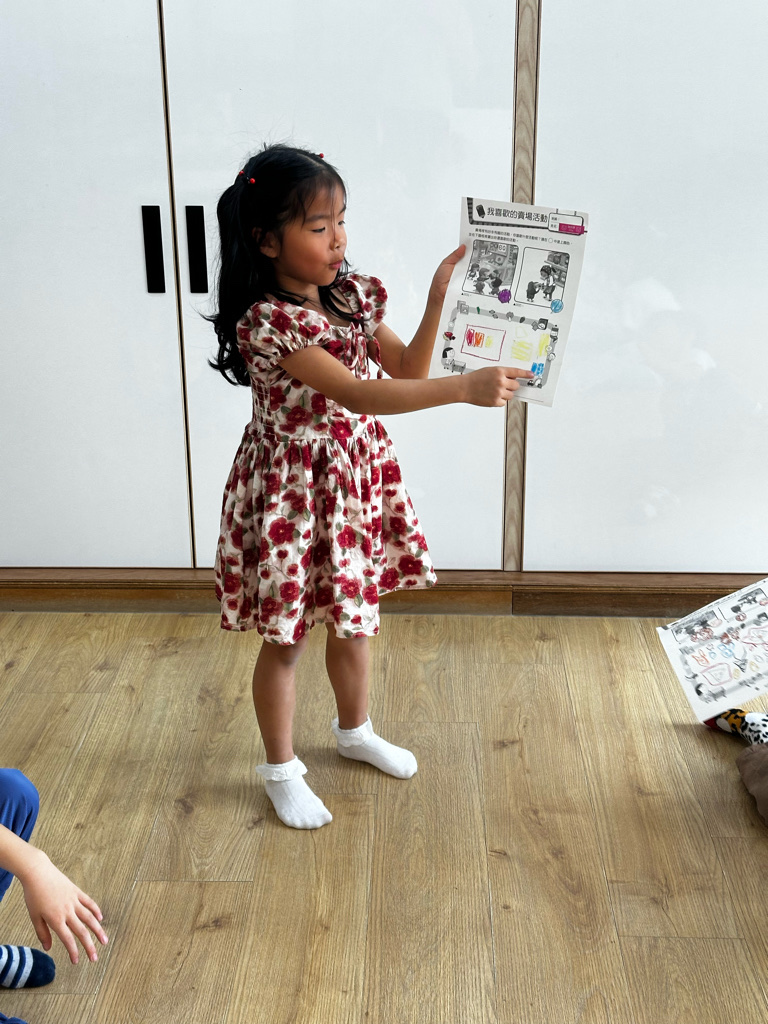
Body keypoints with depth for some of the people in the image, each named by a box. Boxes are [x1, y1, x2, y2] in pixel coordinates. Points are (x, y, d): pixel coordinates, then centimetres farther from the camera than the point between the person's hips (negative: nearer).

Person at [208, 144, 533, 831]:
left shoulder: (352, 295, 0)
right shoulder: (267, 321, -25)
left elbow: (407, 369, 5)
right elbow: (357, 395, -33)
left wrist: (438, 298, -8)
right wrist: (466, 387, -39)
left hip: (358, 475, 7)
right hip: (294, 487, -7)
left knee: (354, 616, 22)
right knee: (287, 637, 9)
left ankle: (355, 729, 47)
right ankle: (281, 768, 28)